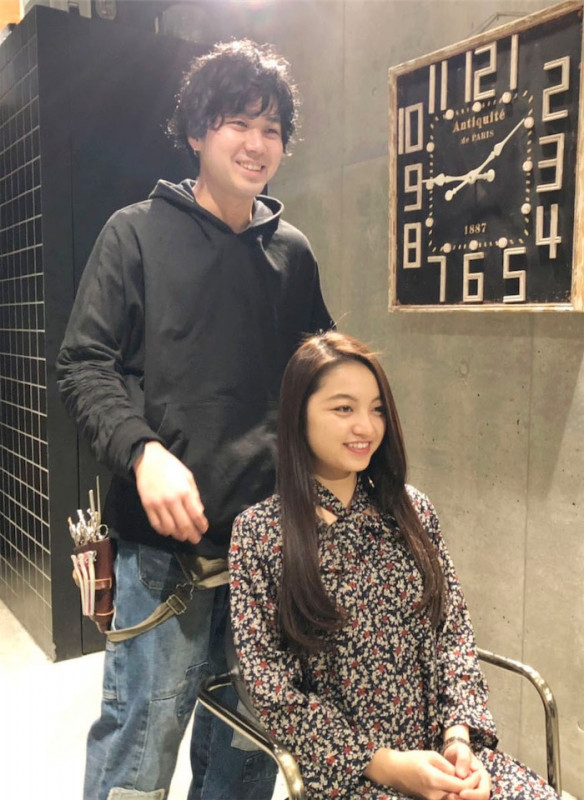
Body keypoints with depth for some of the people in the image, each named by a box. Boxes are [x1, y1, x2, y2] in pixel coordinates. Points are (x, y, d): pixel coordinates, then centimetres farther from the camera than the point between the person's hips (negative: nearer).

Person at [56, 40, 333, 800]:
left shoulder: (292, 252, 12)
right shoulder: (137, 232, 2)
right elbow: (84, 363, -3)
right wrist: (143, 451, -19)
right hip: (167, 534, -3)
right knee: (141, 737, 3)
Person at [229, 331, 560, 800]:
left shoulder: (411, 510, 5)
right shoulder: (258, 531, -7)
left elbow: (454, 632, 6)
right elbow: (270, 685, -8)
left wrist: (460, 735, -9)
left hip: (444, 749, 4)